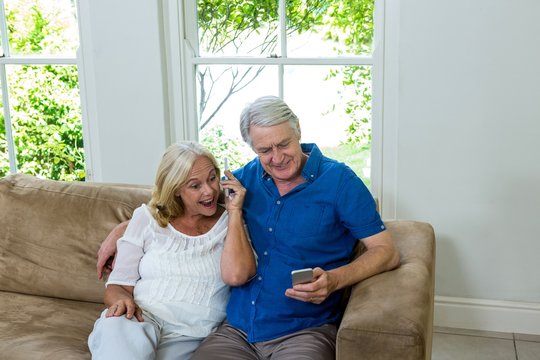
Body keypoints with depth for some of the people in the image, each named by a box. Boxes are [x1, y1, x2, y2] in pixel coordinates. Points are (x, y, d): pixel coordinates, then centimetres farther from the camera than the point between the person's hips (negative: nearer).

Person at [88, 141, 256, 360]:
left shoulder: (230, 222, 9)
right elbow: (117, 286, 10)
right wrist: (122, 300, -15)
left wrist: (235, 211, -6)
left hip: (189, 336, 0)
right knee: (116, 328, -36)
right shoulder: (147, 218, 12)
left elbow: (236, 276, -12)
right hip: (142, 318, 1)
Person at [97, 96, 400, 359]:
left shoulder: (338, 181, -4)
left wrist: (333, 280, -21)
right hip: (237, 330, 3)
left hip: (304, 332, -3)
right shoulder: (247, 178, 10)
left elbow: (387, 252, -4)